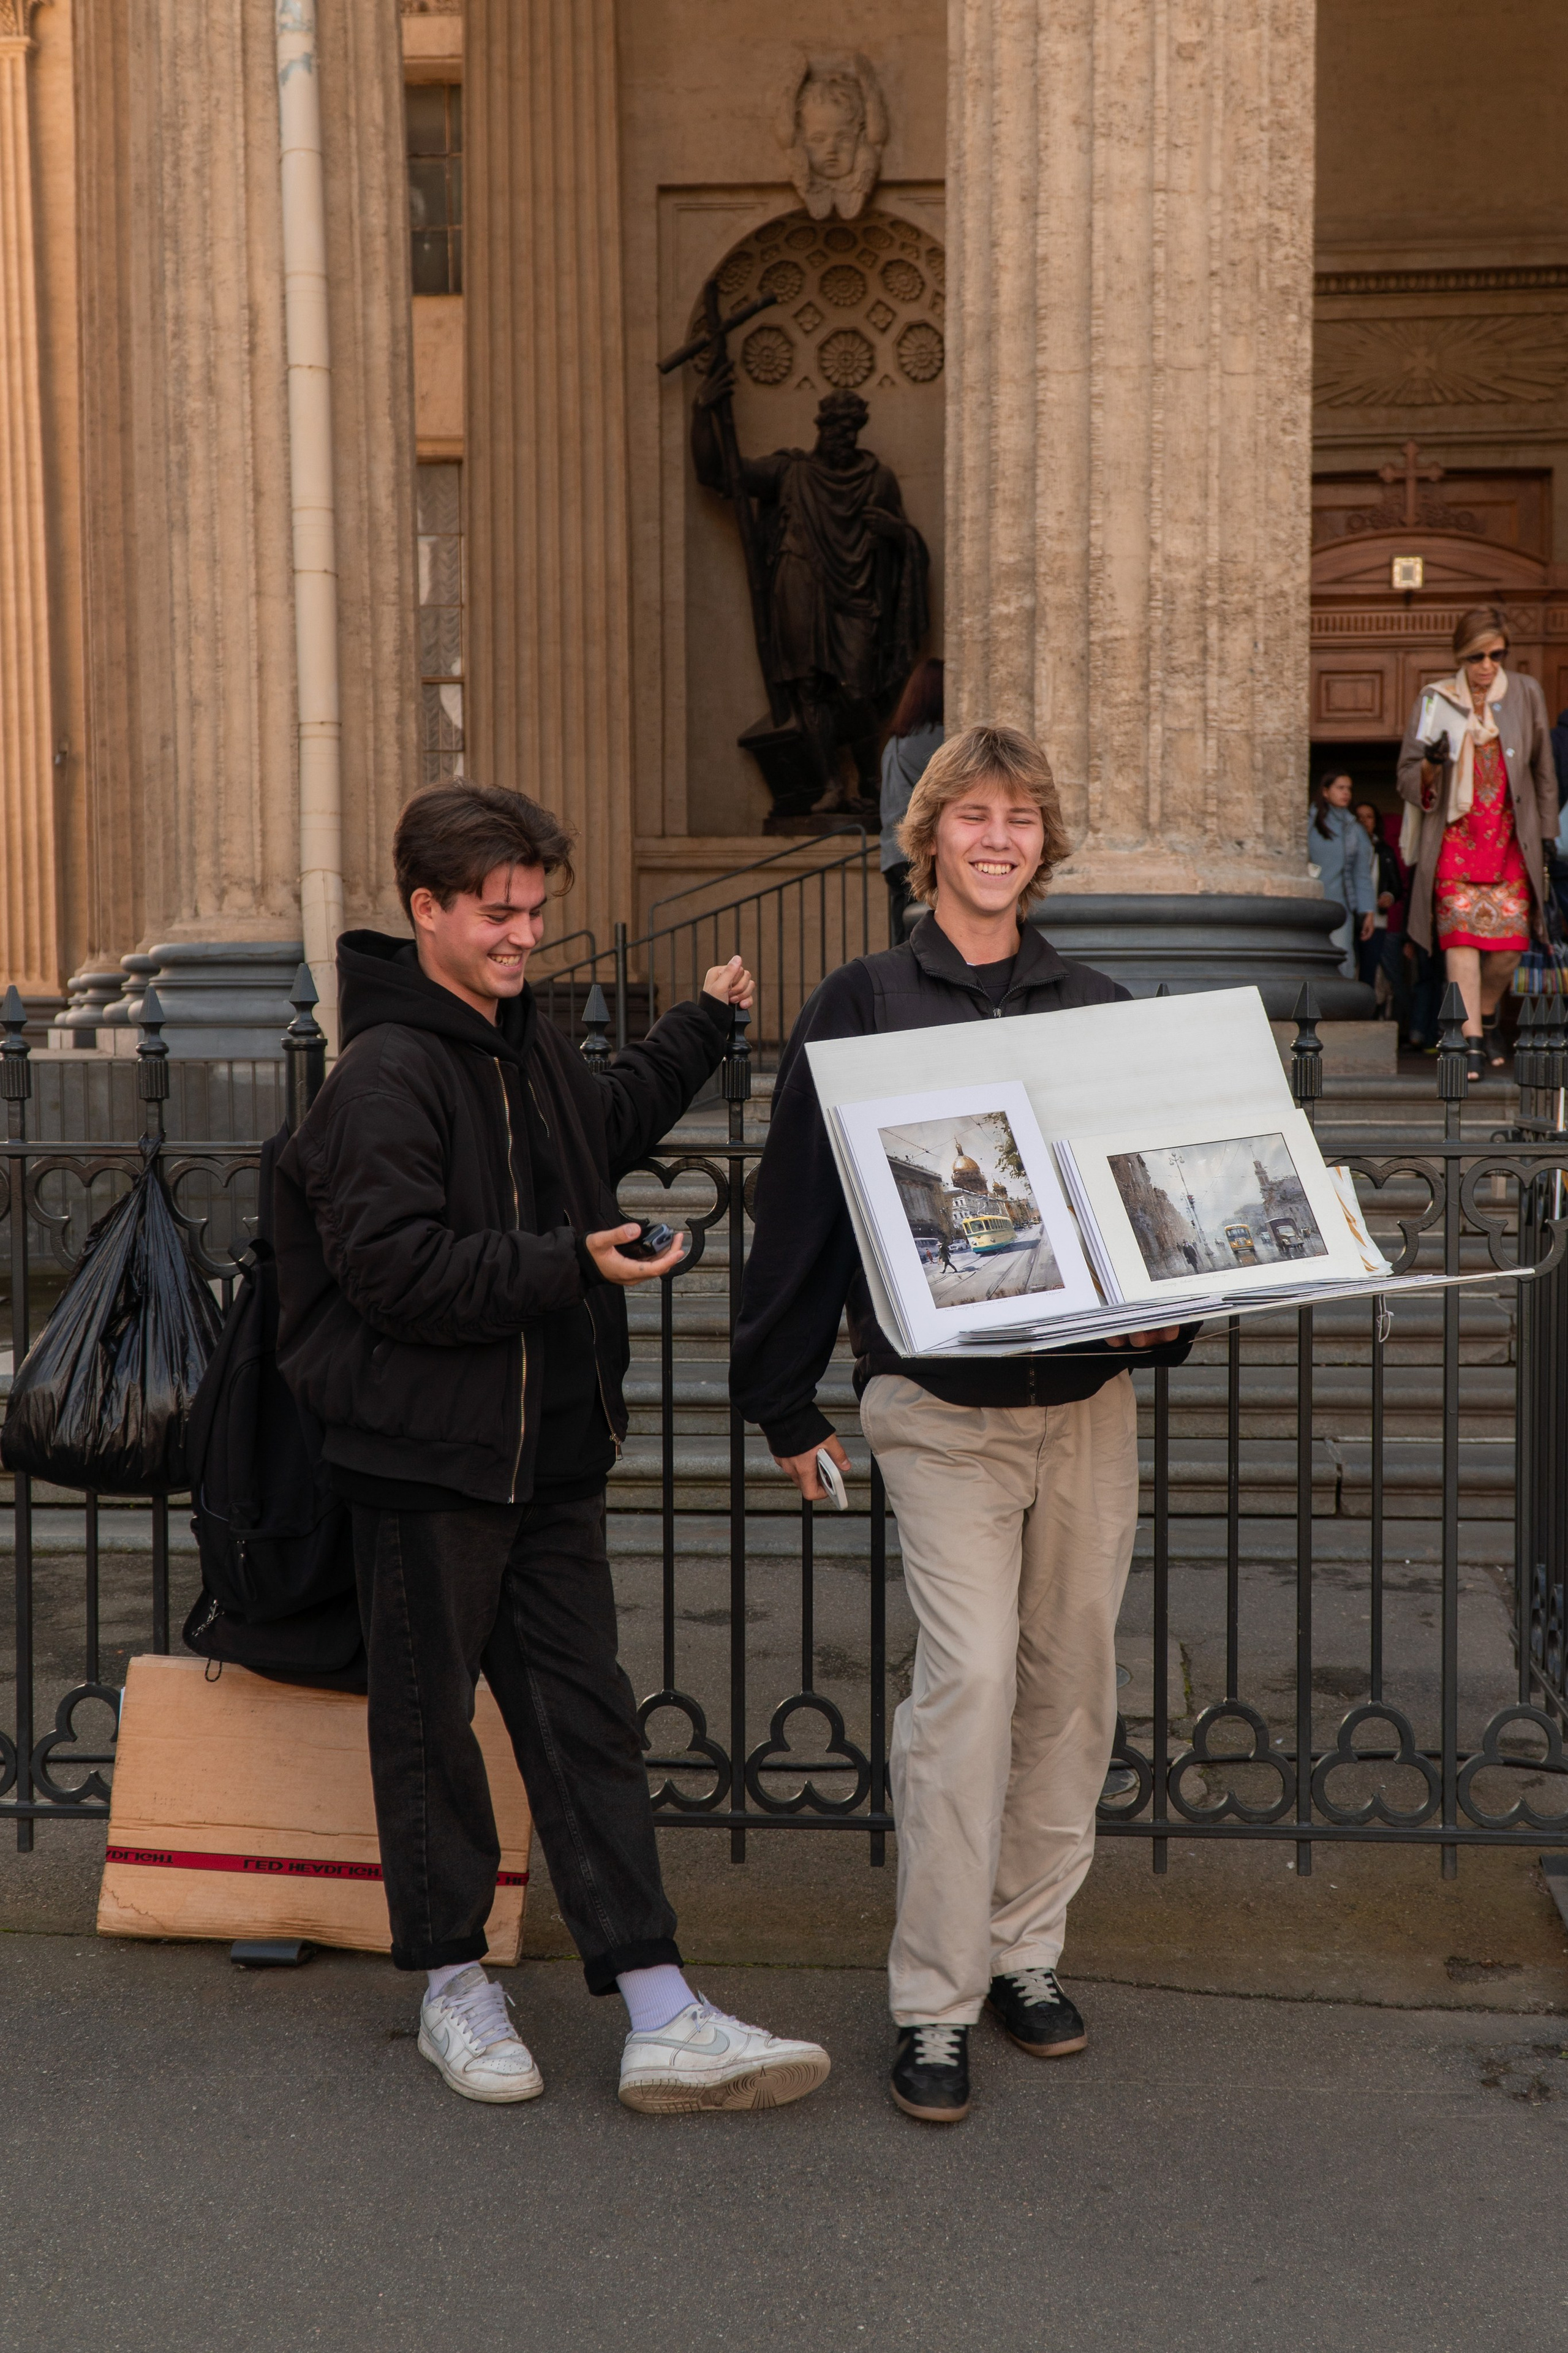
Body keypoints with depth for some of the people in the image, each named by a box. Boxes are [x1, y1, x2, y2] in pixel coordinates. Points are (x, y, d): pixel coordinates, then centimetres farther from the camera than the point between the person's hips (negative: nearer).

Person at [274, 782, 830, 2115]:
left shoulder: (529, 1048, 13)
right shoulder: (386, 1075, -14)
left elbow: (606, 1129, 35)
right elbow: (394, 1267, -22)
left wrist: (702, 1029, 33)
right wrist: (568, 1265, -26)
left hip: (552, 1455, 8)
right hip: (424, 1456, -7)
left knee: (589, 1720, 6)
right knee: (430, 1725, 8)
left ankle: (663, 2022, 7)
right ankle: (453, 1985, 26)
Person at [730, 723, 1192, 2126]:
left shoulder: (1098, 1008, 10)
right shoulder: (863, 1006, 1)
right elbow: (799, 1205, 3)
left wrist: (1165, 1319, -3)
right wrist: (783, 1403, 2)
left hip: (1089, 1398, 4)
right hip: (941, 1407, -4)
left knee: (1074, 1681, 9)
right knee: (970, 1675, -11)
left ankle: (1027, 1950, 25)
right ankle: (936, 2005, -1)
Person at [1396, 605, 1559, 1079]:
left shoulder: (1525, 694, 5)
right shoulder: (1435, 702, 1)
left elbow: (1543, 772, 13)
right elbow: (1408, 782, 2)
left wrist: (1547, 837, 11)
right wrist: (1431, 764, -20)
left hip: (1511, 837, 2)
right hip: (1455, 836, -1)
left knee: (1510, 941, -4)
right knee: (1462, 933, -14)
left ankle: (1486, 1013, 24)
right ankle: (1472, 1041, -15)